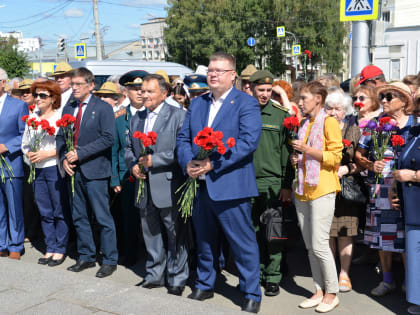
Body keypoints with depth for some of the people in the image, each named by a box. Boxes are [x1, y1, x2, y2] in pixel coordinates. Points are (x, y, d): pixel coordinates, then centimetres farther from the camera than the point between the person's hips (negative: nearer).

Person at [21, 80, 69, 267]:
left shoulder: (61, 117, -7)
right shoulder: (32, 117, 12)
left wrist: (47, 153, -15)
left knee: (59, 212, 1)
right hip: (37, 170, 6)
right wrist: (29, 154, 0)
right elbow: (25, 143, 20)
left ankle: (60, 249, 13)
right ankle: (50, 248, 21)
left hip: (55, 169, -6)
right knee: (45, 212, 11)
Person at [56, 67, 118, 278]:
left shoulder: (103, 108, -5)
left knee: (102, 218, -3)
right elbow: (60, 136, 15)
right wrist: (64, 158, -3)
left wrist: (80, 153, -16)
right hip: (74, 171, 6)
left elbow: (108, 138, -13)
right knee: (79, 217, 13)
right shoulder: (68, 109, 13)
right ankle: (86, 256, 25)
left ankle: (110, 260, 8)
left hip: (94, 171, -6)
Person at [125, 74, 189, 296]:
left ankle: (177, 279, 15)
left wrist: (155, 160, -17)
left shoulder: (178, 115, -6)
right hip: (145, 188, 7)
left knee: (175, 235, 2)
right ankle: (154, 275, 30)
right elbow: (128, 148, 20)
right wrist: (133, 165, 0)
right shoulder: (137, 118, 15)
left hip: (168, 187, -6)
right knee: (151, 235, 16)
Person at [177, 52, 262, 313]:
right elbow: (183, 138, 13)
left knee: (244, 244, 2)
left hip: (230, 186, -6)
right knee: (204, 242, 18)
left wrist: (213, 164, -21)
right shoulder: (197, 104, 15)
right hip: (200, 185, 6)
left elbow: (249, 141, -17)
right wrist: (188, 163, -8)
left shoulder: (246, 103, -5)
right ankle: (204, 286, 35)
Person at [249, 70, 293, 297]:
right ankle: (258, 271, 25)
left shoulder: (281, 114, 1)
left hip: (272, 182, -2)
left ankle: (273, 277, 10)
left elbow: (287, 151, 0)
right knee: (253, 230, 11)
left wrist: (287, 185, -4)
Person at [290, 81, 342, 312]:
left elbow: (335, 157, -11)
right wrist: (297, 160, 9)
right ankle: (319, 291, 18)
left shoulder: (329, 122, -5)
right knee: (310, 246, 9)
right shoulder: (304, 124, 19)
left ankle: (332, 293, 7)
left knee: (319, 245, -7)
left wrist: (307, 149, -16)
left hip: (322, 189, -8)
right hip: (303, 189, 8)